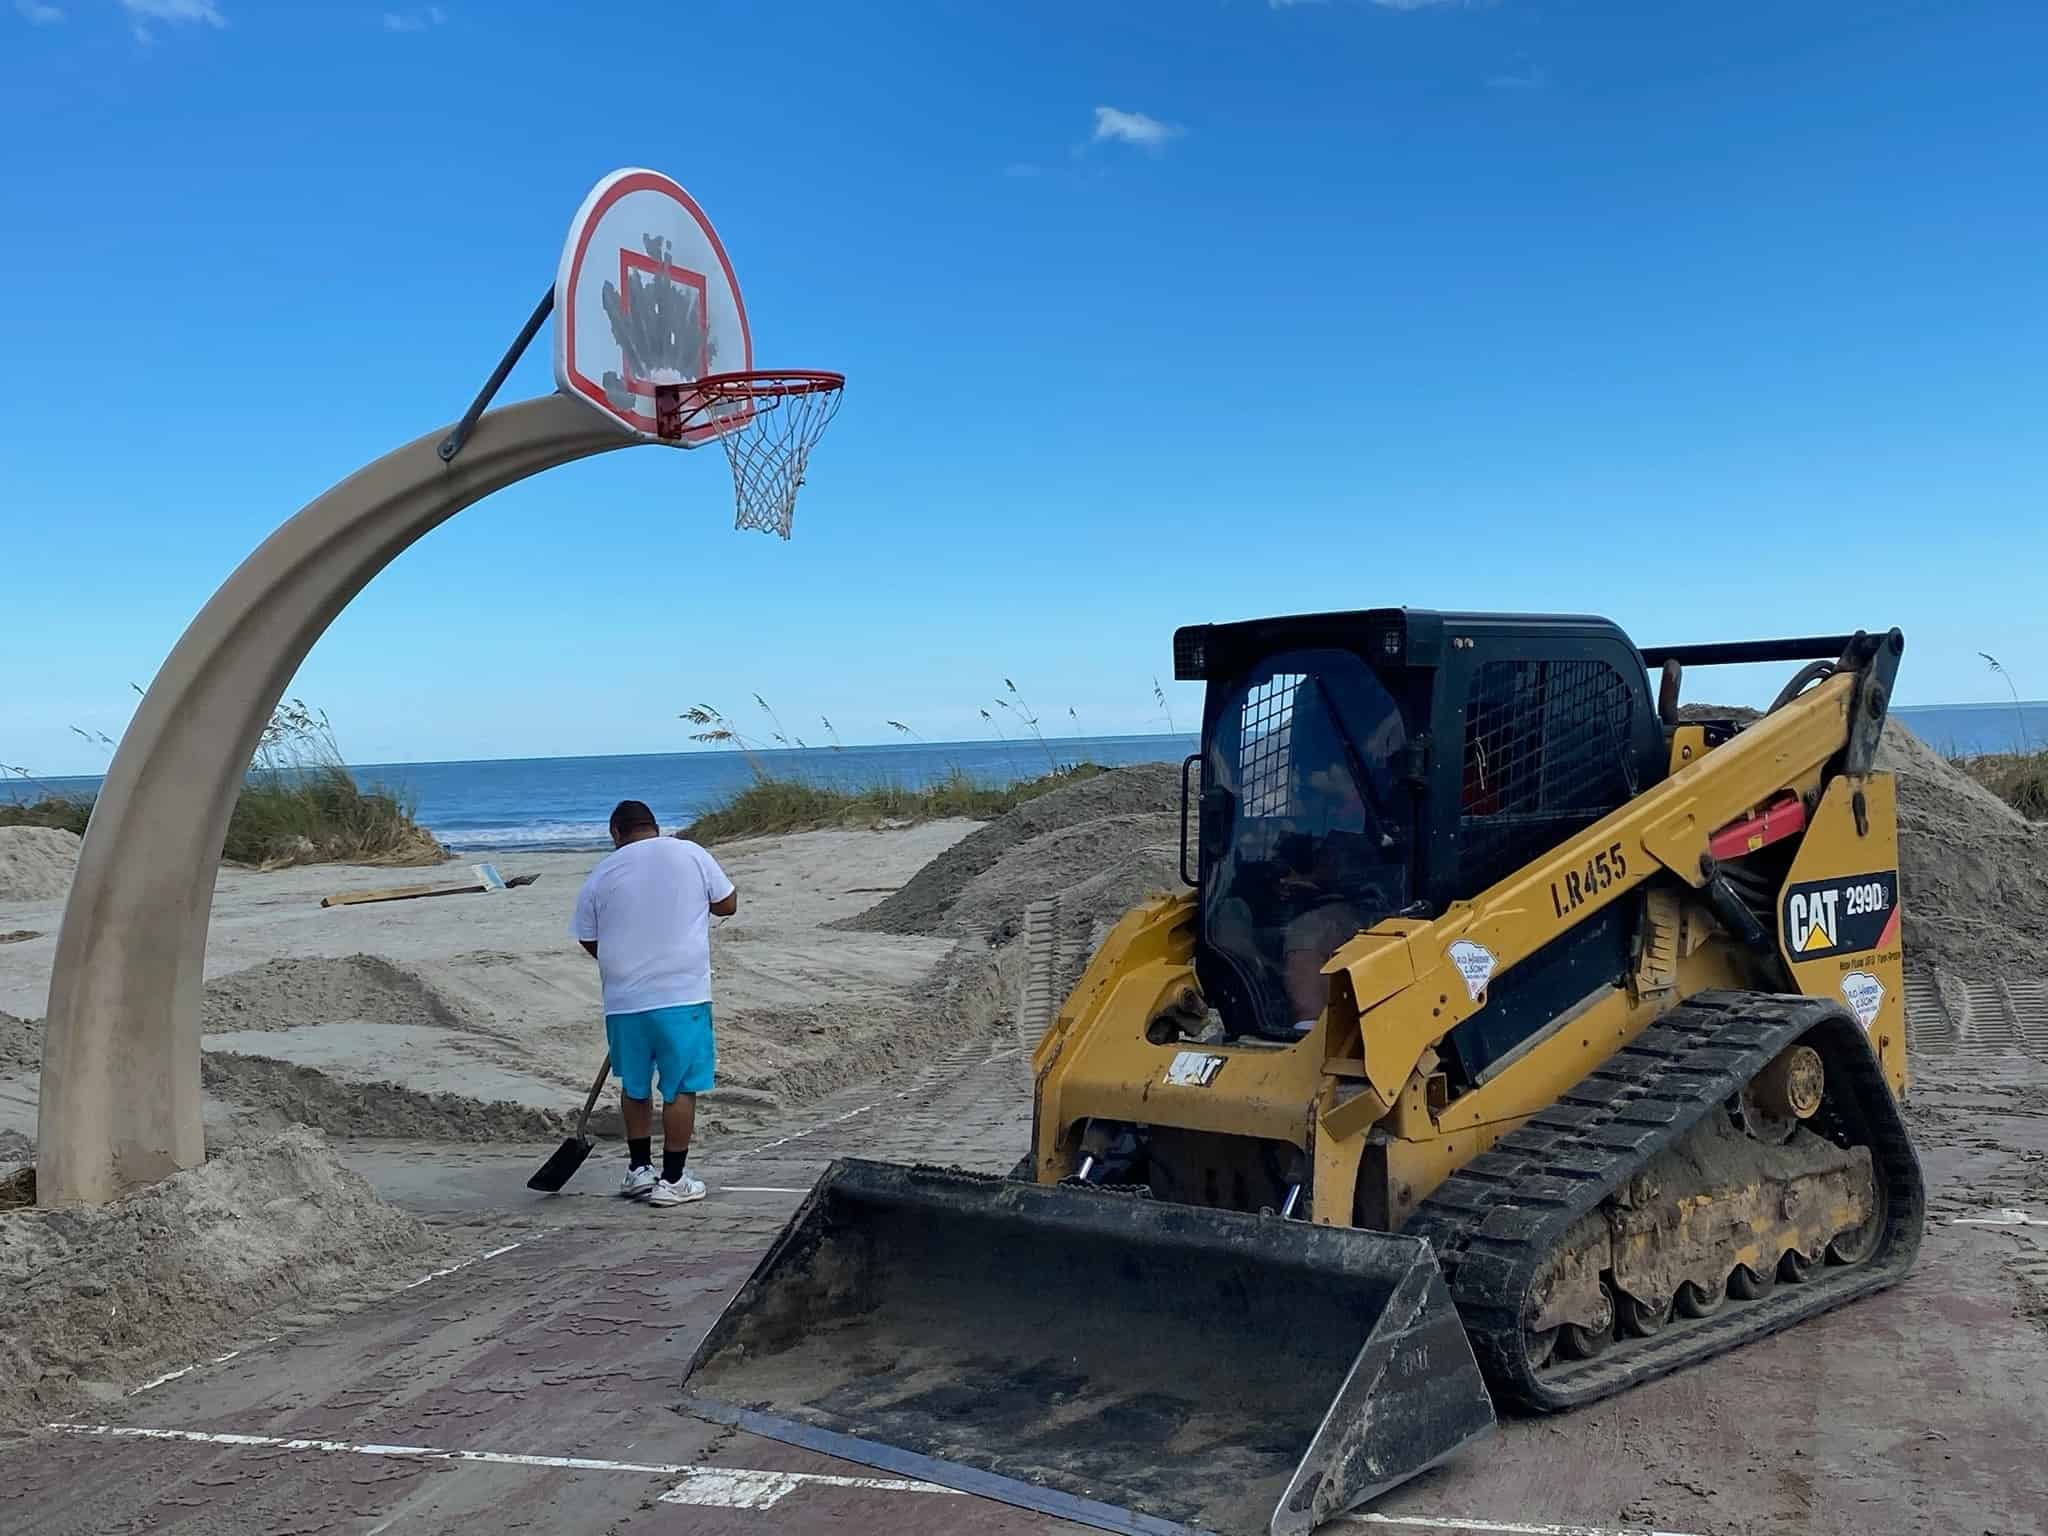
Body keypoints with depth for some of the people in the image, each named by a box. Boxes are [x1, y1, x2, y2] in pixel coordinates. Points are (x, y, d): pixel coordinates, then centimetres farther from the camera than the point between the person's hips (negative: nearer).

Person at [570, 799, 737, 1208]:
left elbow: (589, 941, 10)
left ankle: (638, 1170, 27)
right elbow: (728, 905, 6)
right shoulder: (691, 854, -1)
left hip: (624, 1000, 2)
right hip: (682, 995, -2)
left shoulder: (601, 875, 3)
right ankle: (672, 1181, 9)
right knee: (681, 1088, 5)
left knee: (635, 1086, 19)